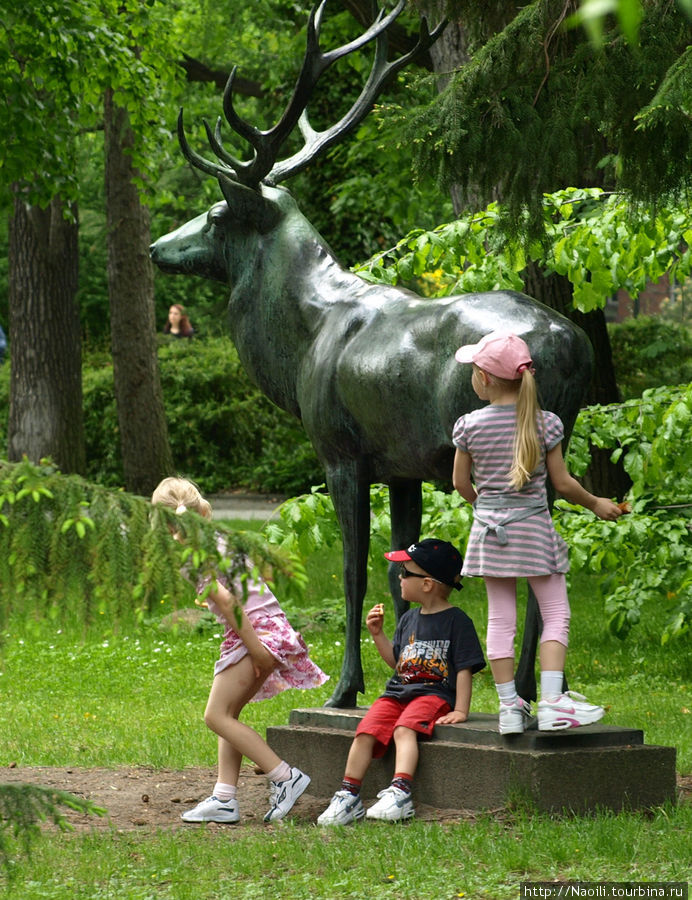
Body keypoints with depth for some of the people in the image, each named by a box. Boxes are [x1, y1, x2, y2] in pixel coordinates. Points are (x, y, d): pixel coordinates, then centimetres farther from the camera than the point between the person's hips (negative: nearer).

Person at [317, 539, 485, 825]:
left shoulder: (456, 620, -2)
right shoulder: (408, 620, 19)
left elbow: (464, 669, -4)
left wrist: (460, 710, -11)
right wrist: (378, 634, 13)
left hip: (434, 693, -6)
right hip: (398, 691, 6)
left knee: (404, 729, -33)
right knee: (365, 731, -17)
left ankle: (400, 792, -45)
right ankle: (349, 796, -17)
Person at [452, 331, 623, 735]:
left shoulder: (470, 426, -4)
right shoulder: (546, 424, -7)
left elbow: (461, 482, 5)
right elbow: (562, 482, -3)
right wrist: (596, 504, 13)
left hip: (490, 529, 2)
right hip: (534, 526, -2)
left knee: (501, 618, 7)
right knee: (556, 614, 3)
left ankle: (510, 705, 7)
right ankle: (552, 702, -9)